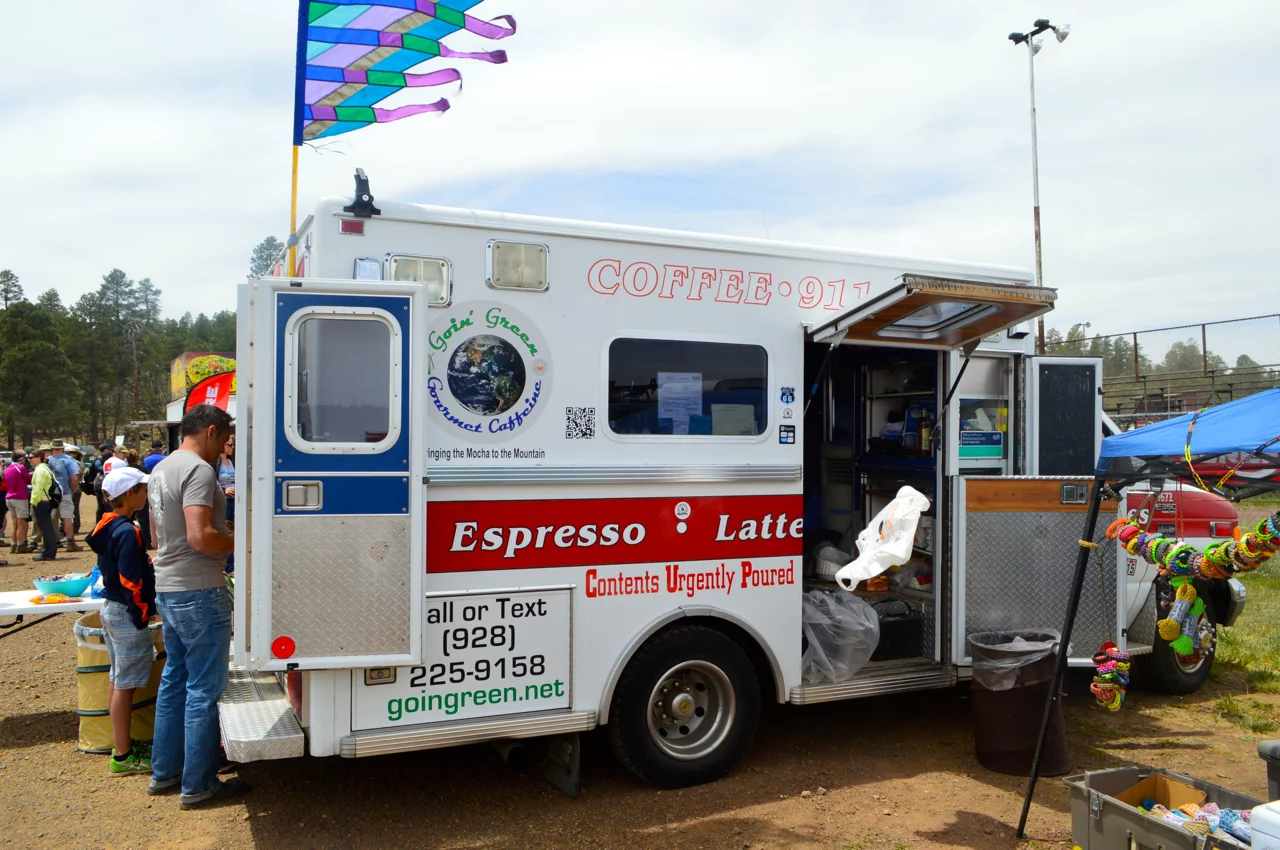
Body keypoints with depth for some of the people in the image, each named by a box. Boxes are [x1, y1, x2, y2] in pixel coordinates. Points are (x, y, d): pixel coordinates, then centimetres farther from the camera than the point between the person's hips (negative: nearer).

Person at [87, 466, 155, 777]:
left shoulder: (108, 526, 8)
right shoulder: (127, 532, -21)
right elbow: (131, 580, -22)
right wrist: (143, 613, -16)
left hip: (111, 608, 10)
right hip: (127, 613, -10)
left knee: (117, 680, 17)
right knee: (125, 684, -2)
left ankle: (122, 744, 29)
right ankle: (123, 757, 6)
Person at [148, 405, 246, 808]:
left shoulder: (162, 468, 13)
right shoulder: (199, 470, -18)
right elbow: (200, 536, -27)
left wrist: (217, 501, 19)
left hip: (168, 588, 10)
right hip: (198, 592, -10)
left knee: (175, 679, 19)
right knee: (204, 689, -1)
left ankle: (165, 771, 29)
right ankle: (198, 785, 7)